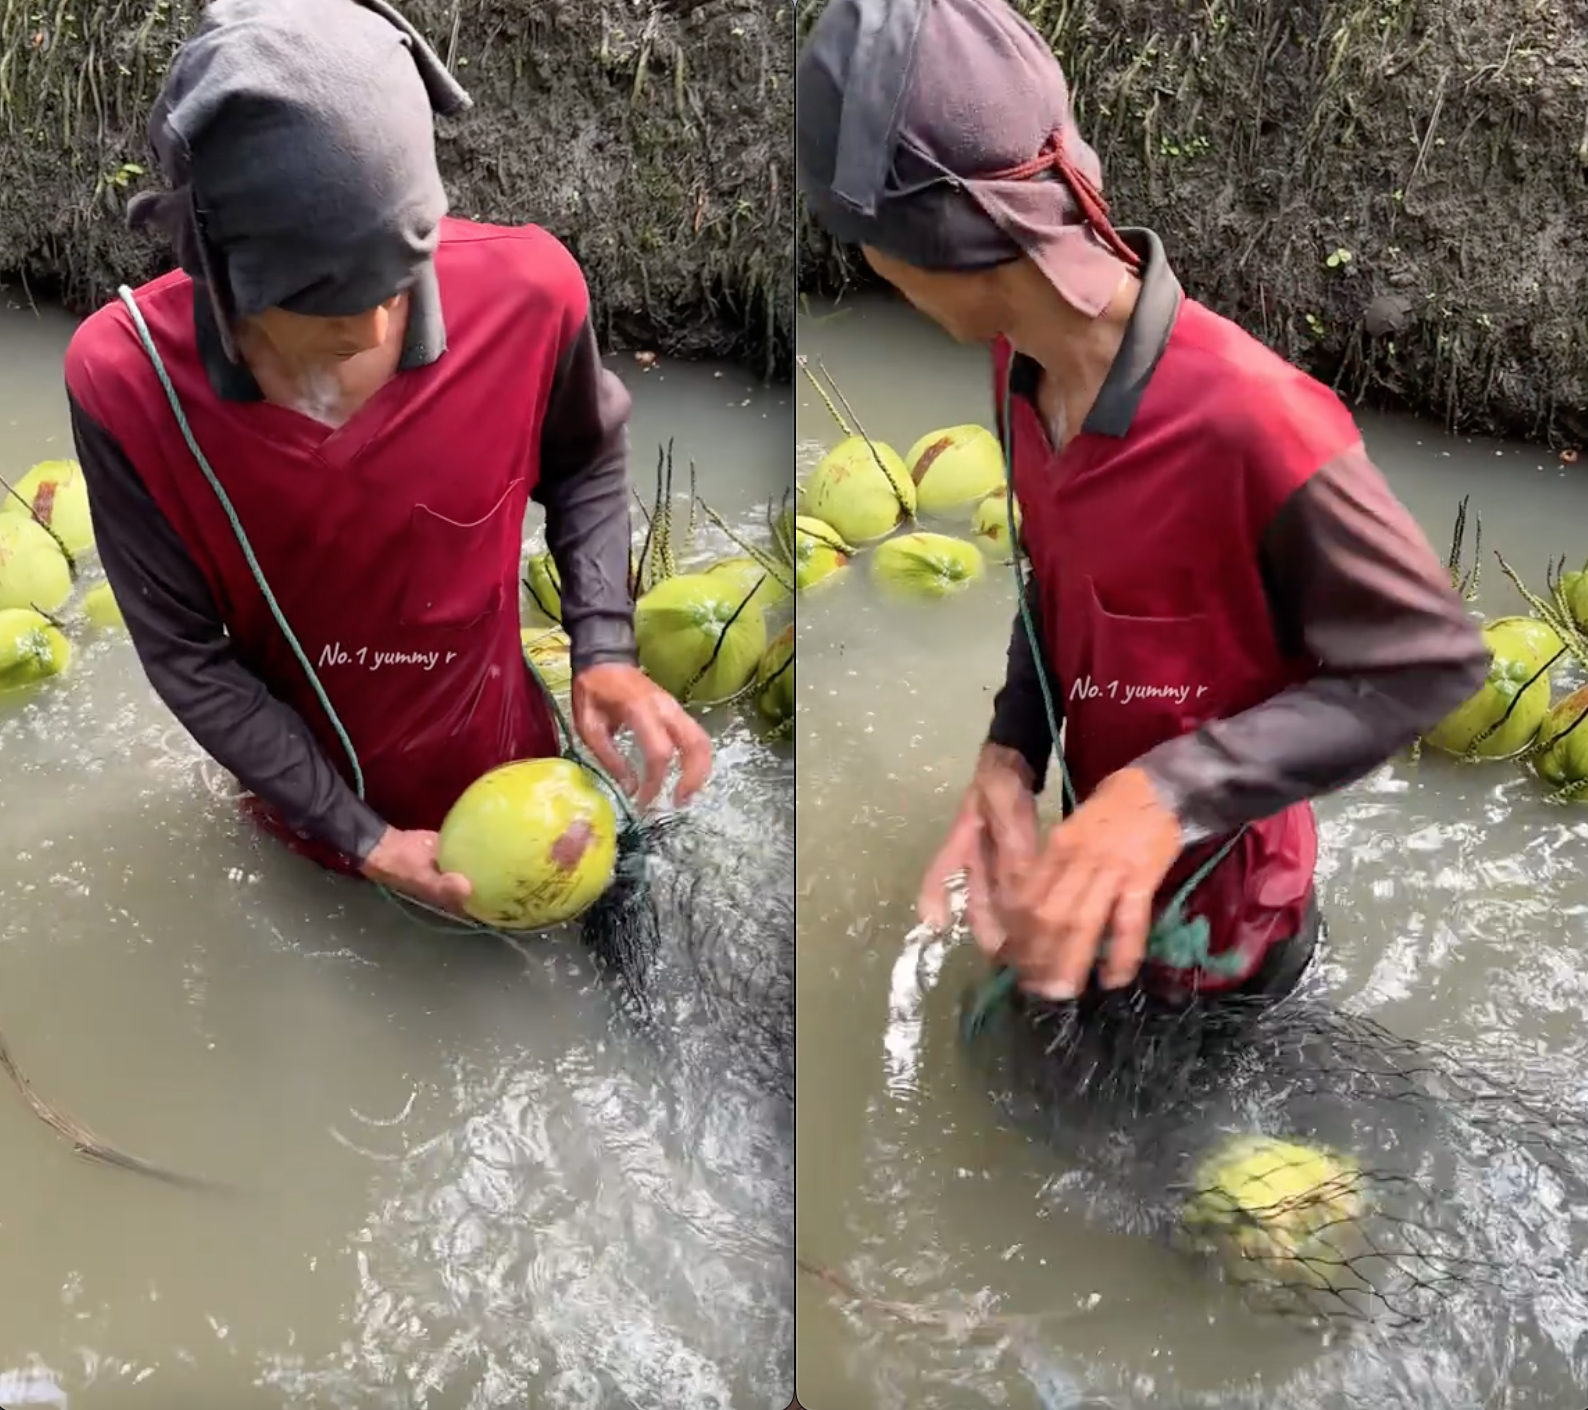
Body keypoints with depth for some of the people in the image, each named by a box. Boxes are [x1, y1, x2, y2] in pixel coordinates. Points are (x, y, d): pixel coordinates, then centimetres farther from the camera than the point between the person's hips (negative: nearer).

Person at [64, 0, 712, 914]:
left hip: (498, 770, 0)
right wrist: (358, 838, -17)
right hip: (310, 795, 0)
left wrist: (604, 649, -19)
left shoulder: (524, 290, -28)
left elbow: (586, 460, -4)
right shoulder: (123, 380, -29)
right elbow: (186, 656, -17)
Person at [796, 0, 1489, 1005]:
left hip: (1215, 899, -6)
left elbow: (1436, 661, -25)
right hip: (1104, 847, 6)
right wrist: (1011, 751, -14)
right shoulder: (1023, 366, -10)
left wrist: (1175, 794, -36)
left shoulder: (1252, 422, -35)